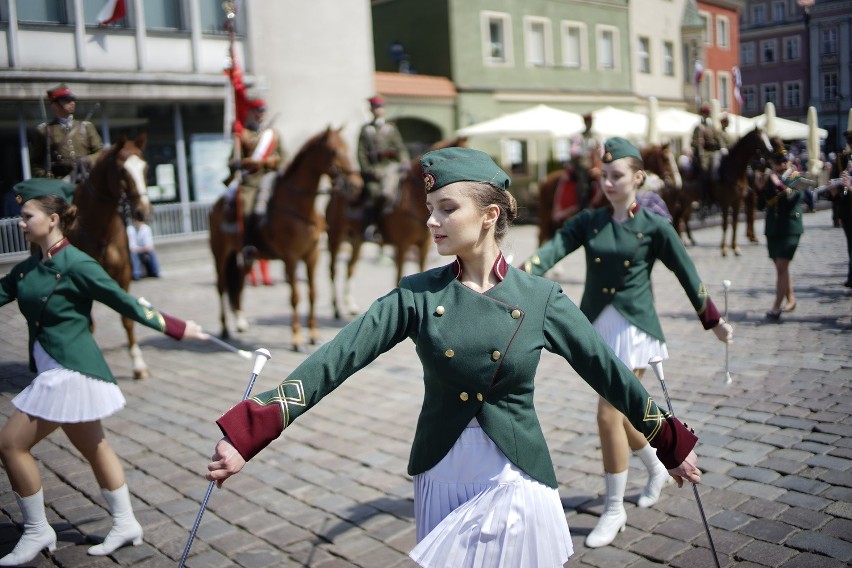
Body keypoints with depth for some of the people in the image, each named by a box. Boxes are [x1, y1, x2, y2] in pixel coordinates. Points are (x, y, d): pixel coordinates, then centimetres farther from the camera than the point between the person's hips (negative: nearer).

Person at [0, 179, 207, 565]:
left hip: (71, 373, -8)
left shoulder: (76, 265, -14)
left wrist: (174, 328, -6)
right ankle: (125, 525, 28)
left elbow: (124, 302, -10)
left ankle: (37, 532, 13)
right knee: (92, 446, 15)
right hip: (55, 372, 8)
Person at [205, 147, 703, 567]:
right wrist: (249, 433, -23)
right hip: (441, 481, 2)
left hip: (517, 483, -1)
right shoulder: (419, 295, -7)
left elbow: (607, 370, -1)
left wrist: (671, 443, 4)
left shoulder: (540, 298, -8)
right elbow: (338, 358, -15)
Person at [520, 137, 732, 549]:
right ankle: (657, 469, 45)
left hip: (632, 328, -5)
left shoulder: (654, 226, -4)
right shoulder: (589, 221, 5)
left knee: (609, 415, -9)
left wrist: (713, 321, 7)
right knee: (621, 413, 16)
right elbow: (555, 247, -11)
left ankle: (614, 510, 6)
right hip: (597, 326, 5)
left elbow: (687, 275, 2)